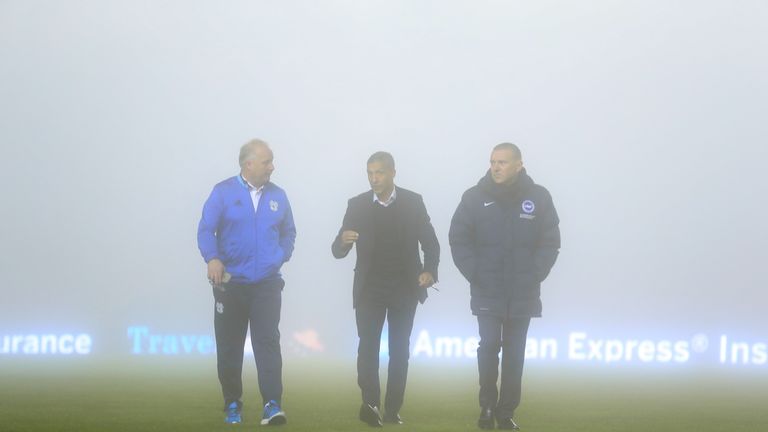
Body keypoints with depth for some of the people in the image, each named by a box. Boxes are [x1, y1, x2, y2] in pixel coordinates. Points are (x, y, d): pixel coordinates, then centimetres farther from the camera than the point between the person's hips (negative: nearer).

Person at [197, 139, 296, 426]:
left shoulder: (277, 196, 7)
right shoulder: (224, 192, -3)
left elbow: (289, 232, 17)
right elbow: (206, 230, -9)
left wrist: (281, 257, 0)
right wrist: (212, 258, -26)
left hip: (267, 284, 1)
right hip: (230, 283, -1)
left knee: (268, 341, -10)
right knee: (229, 346, 6)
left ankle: (272, 405, -13)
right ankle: (232, 404, 18)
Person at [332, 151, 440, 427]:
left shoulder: (413, 202, -2)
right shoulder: (357, 205, -1)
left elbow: (430, 242, 3)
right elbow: (338, 251, -3)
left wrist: (430, 270, -15)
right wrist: (343, 241, -27)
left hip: (404, 289, 1)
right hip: (369, 289, 0)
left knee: (399, 350, 4)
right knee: (368, 346, -14)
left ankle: (392, 409, 10)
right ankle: (370, 403, -22)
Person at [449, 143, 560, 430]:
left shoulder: (539, 197, -2)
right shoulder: (474, 197, -4)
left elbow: (550, 242, 1)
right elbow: (458, 240, 0)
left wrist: (535, 276, -8)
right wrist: (474, 275, -8)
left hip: (523, 293, 1)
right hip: (487, 292, -1)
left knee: (514, 353, 5)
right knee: (489, 345, -8)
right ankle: (487, 406, 8)